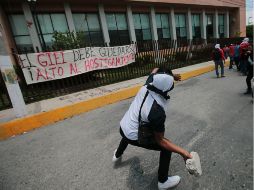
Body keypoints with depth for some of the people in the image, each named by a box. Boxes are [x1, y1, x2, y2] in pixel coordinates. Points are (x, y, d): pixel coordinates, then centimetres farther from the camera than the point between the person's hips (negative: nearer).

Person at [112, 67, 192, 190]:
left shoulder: (147, 85, -18)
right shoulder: (157, 111, -34)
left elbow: (156, 70, 5)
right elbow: (160, 140, -22)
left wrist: (171, 76, -4)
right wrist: (182, 152, -21)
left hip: (123, 127, 7)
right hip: (133, 137, -7)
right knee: (166, 147, 6)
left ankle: (117, 155, 69)